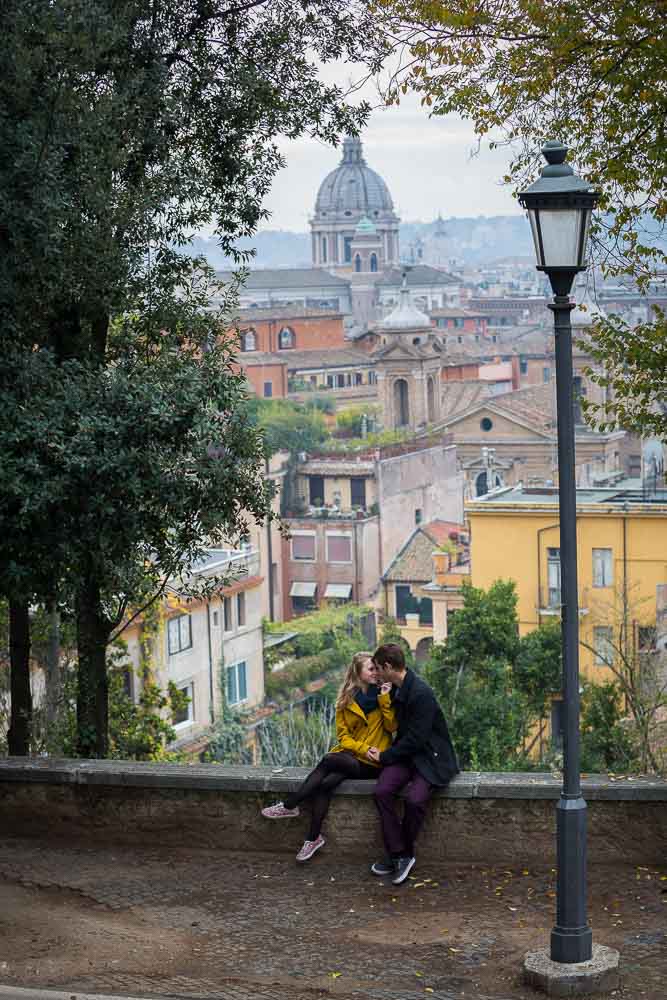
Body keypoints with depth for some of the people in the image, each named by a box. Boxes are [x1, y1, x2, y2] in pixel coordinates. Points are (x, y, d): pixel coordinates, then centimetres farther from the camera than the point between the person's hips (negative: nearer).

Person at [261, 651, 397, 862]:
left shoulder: (382, 695, 3)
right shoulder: (346, 700, 9)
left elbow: (391, 726, -7)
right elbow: (343, 735, 8)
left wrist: (385, 700, -16)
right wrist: (362, 748, -9)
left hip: (373, 762, -3)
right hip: (351, 755, 3)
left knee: (328, 761, -28)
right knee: (325, 783, -27)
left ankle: (289, 805, -19)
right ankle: (314, 837, -23)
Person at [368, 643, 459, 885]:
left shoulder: (421, 694, -20)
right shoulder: (396, 690, 9)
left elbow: (415, 738, -21)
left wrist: (385, 756, -12)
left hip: (430, 756, -7)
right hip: (405, 754, 8)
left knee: (414, 799, -31)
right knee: (382, 791, -20)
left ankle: (402, 854, -8)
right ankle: (398, 855, -14)